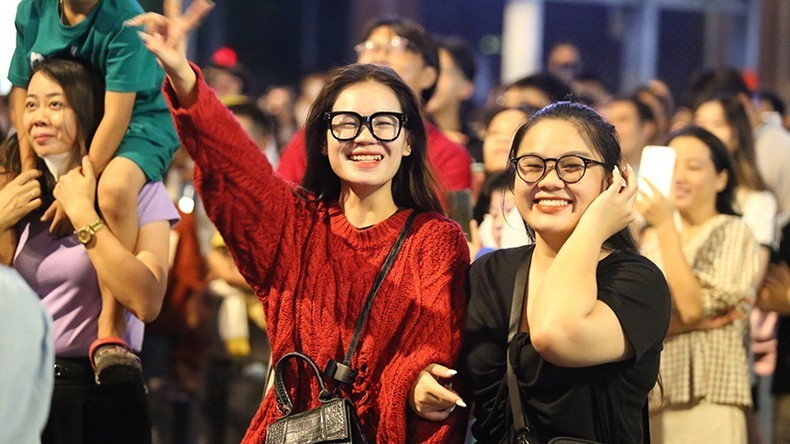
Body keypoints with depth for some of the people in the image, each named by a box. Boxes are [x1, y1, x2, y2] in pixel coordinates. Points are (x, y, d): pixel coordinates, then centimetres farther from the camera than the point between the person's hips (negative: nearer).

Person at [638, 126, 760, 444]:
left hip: (707, 401, -5)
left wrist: (665, 227, -12)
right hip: (649, 399, 5)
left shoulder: (733, 233, -1)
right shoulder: (650, 238, 15)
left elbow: (692, 308, -14)